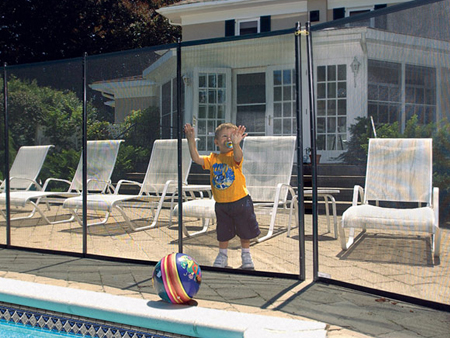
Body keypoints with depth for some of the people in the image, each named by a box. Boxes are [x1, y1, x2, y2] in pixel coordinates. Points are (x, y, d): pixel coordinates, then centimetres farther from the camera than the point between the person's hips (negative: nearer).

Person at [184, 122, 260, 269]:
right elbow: (196, 159, -11)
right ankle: (222, 255, 35)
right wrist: (191, 140, -22)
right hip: (221, 204, 3)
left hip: (240, 201, -2)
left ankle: (246, 255, 34)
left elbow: (238, 157, -36)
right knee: (223, 233, 15)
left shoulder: (234, 157, -12)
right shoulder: (212, 159, -1)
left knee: (245, 231, 13)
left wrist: (236, 143, -58)